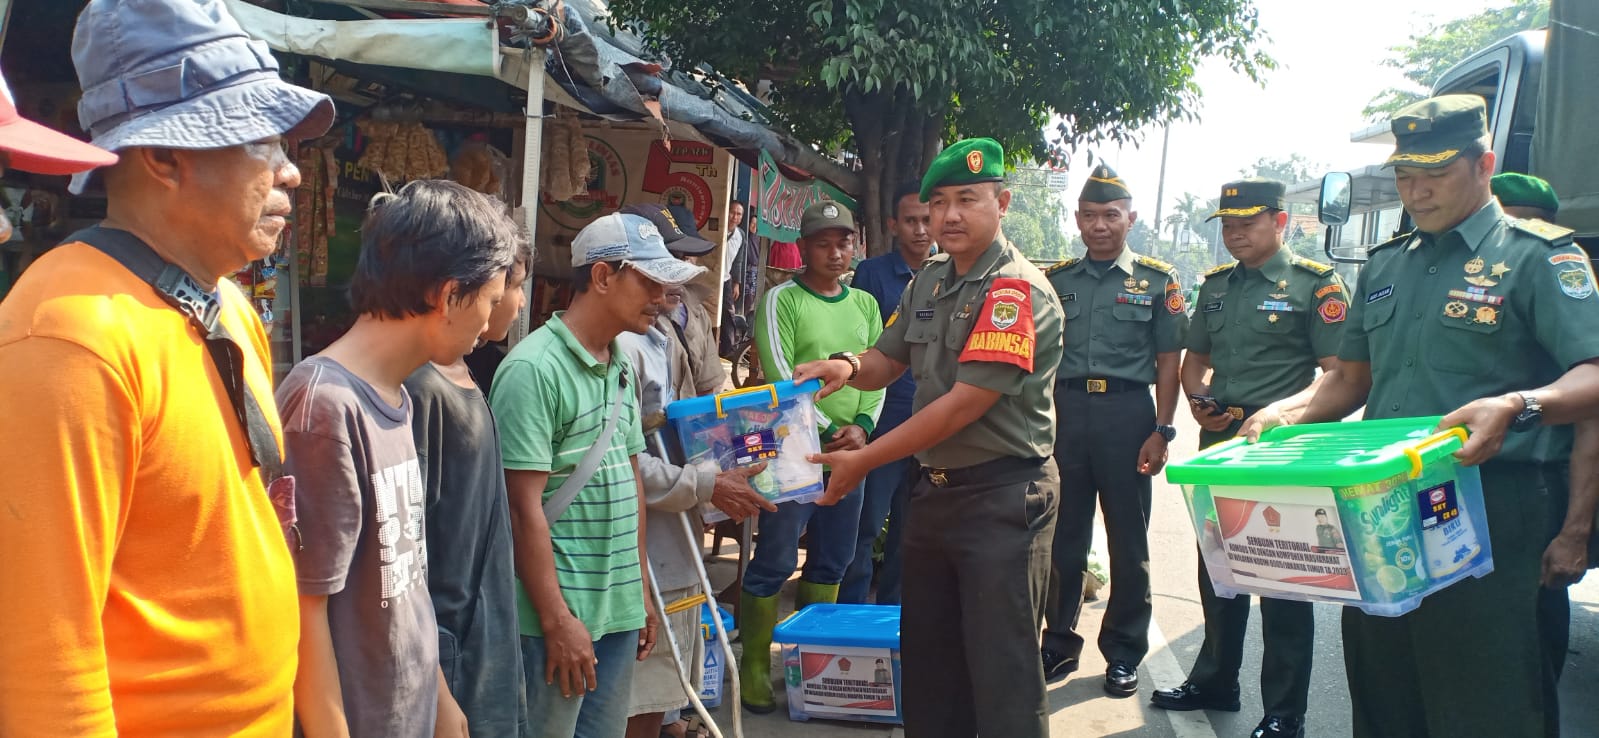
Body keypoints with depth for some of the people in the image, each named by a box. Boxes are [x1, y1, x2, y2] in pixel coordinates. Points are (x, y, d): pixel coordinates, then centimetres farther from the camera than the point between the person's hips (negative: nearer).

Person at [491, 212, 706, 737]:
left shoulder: (621, 366, 11)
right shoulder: (534, 369, -15)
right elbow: (525, 506, -16)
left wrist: (641, 589, 17)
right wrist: (558, 621, -16)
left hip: (620, 609, 8)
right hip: (559, 615, -8)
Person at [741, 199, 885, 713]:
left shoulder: (865, 304, 13)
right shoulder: (782, 300, -4)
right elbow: (780, 376, -11)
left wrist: (863, 425, -7)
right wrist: (827, 430, -13)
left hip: (849, 451, 6)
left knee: (832, 561, 12)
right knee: (775, 562, -5)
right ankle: (754, 668, 5)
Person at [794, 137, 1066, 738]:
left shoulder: (1017, 289, -17)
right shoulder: (928, 283, 10)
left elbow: (965, 403, -21)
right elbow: (887, 361, 17)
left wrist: (863, 461, -18)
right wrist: (849, 367, -9)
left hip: (1001, 493, -8)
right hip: (933, 488, 8)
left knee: (1002, 669, 1)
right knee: (927, 663, 18)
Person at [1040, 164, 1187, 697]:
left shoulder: (1157, 281, 4)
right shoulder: (1056, 280, 10)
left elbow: (1168, 362, 2)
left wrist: (1162, 431, -7)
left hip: (1127, 413, -2)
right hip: (1063, 411, 2)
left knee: (1128, 541, 5)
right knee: (1064, 537, 10)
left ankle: (1124, 653, 18)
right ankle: (1060, 641, 23)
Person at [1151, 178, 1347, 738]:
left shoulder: (1315, 286, -8)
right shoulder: (1216, 284, 11)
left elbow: (1339, 374, -13)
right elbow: (1194, 359, 18)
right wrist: (1199, 399, -2)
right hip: (1219, 441, 6)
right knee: (1217, 567, 16)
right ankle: (1214, 682, 33)